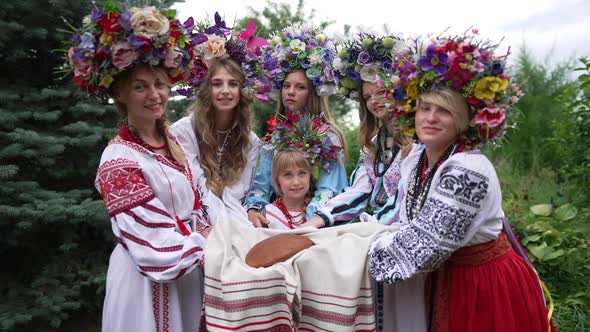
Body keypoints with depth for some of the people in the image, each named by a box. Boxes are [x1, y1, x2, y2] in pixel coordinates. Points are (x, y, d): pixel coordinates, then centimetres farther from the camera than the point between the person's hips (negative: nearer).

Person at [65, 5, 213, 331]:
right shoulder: (118, 159, -18)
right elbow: (154, 241, -21)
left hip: (189, 272, 7)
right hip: (148, 280, -7)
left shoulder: (173, 141, 5)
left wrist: (211, 242, -6)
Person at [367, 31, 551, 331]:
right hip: (446, 281, 7)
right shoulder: (414, 160, -3)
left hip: (490, 287, -7)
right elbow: (413, 229, 8)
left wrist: (362, 249, -17)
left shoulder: (468, 171, -29)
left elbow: (422, 249, -30)